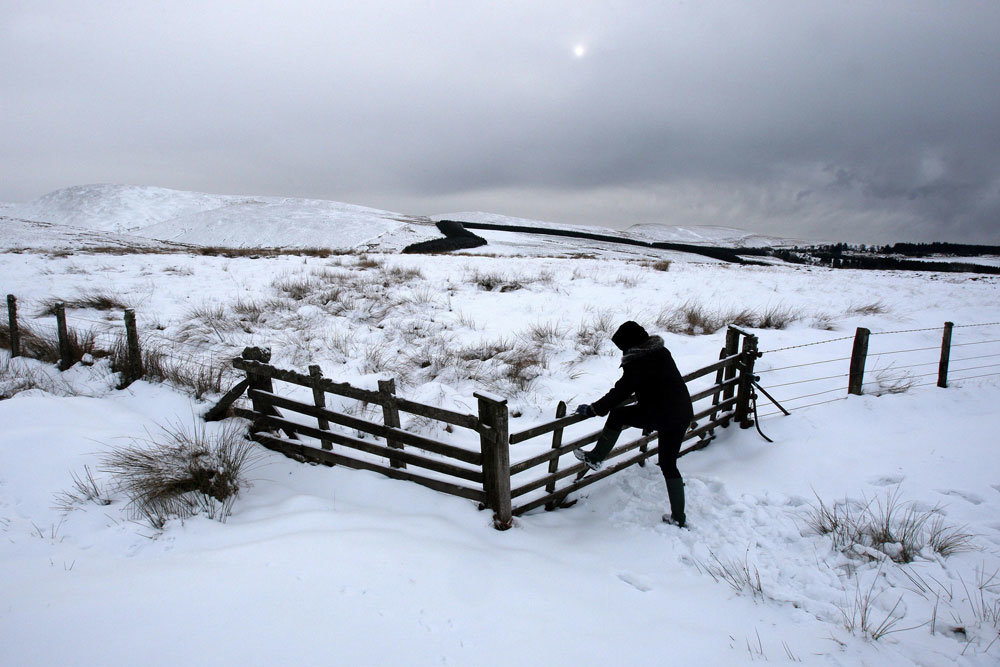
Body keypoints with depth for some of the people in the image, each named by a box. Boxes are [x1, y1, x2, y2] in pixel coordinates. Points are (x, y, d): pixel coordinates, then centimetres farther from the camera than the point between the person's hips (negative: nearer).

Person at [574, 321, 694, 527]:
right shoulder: (662, 352, 11)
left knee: (617, 414, 11)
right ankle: (678, 516, 20)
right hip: (683, 414, 8)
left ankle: (595, 458, 18)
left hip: (660, 415, -8)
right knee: (669, 465, 16)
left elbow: (620, 392, -14)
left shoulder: (637, 363, -14)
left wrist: (593, 409, -5)